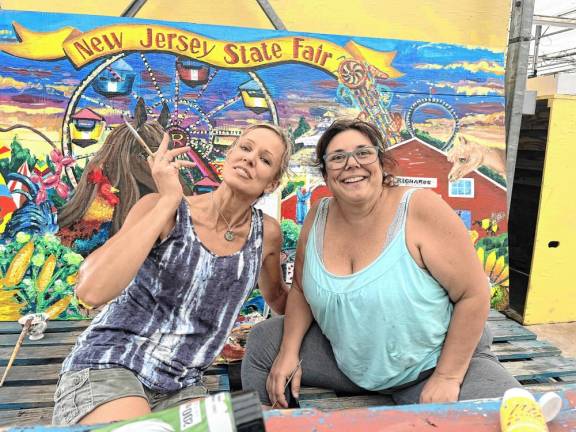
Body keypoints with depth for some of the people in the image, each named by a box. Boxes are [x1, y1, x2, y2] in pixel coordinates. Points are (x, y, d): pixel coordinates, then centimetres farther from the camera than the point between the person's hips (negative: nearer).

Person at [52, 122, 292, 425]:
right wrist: (168, 200, -25)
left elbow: (276, 296, 19)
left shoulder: (266, 232, -1)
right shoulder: (162, 208, -12)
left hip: (181, 387, 6)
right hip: (108, 366, -5)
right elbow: (91, 291, -27)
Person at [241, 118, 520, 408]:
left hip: (436, 359, -4)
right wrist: (289, 351, -9)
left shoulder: (422, 210, -22)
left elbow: (474, 295, -18)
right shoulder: (318, 217, -7)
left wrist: (447, 378, -18)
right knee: (262, 344, 3)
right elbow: (301, 290, 4)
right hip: (348, 359, 4)